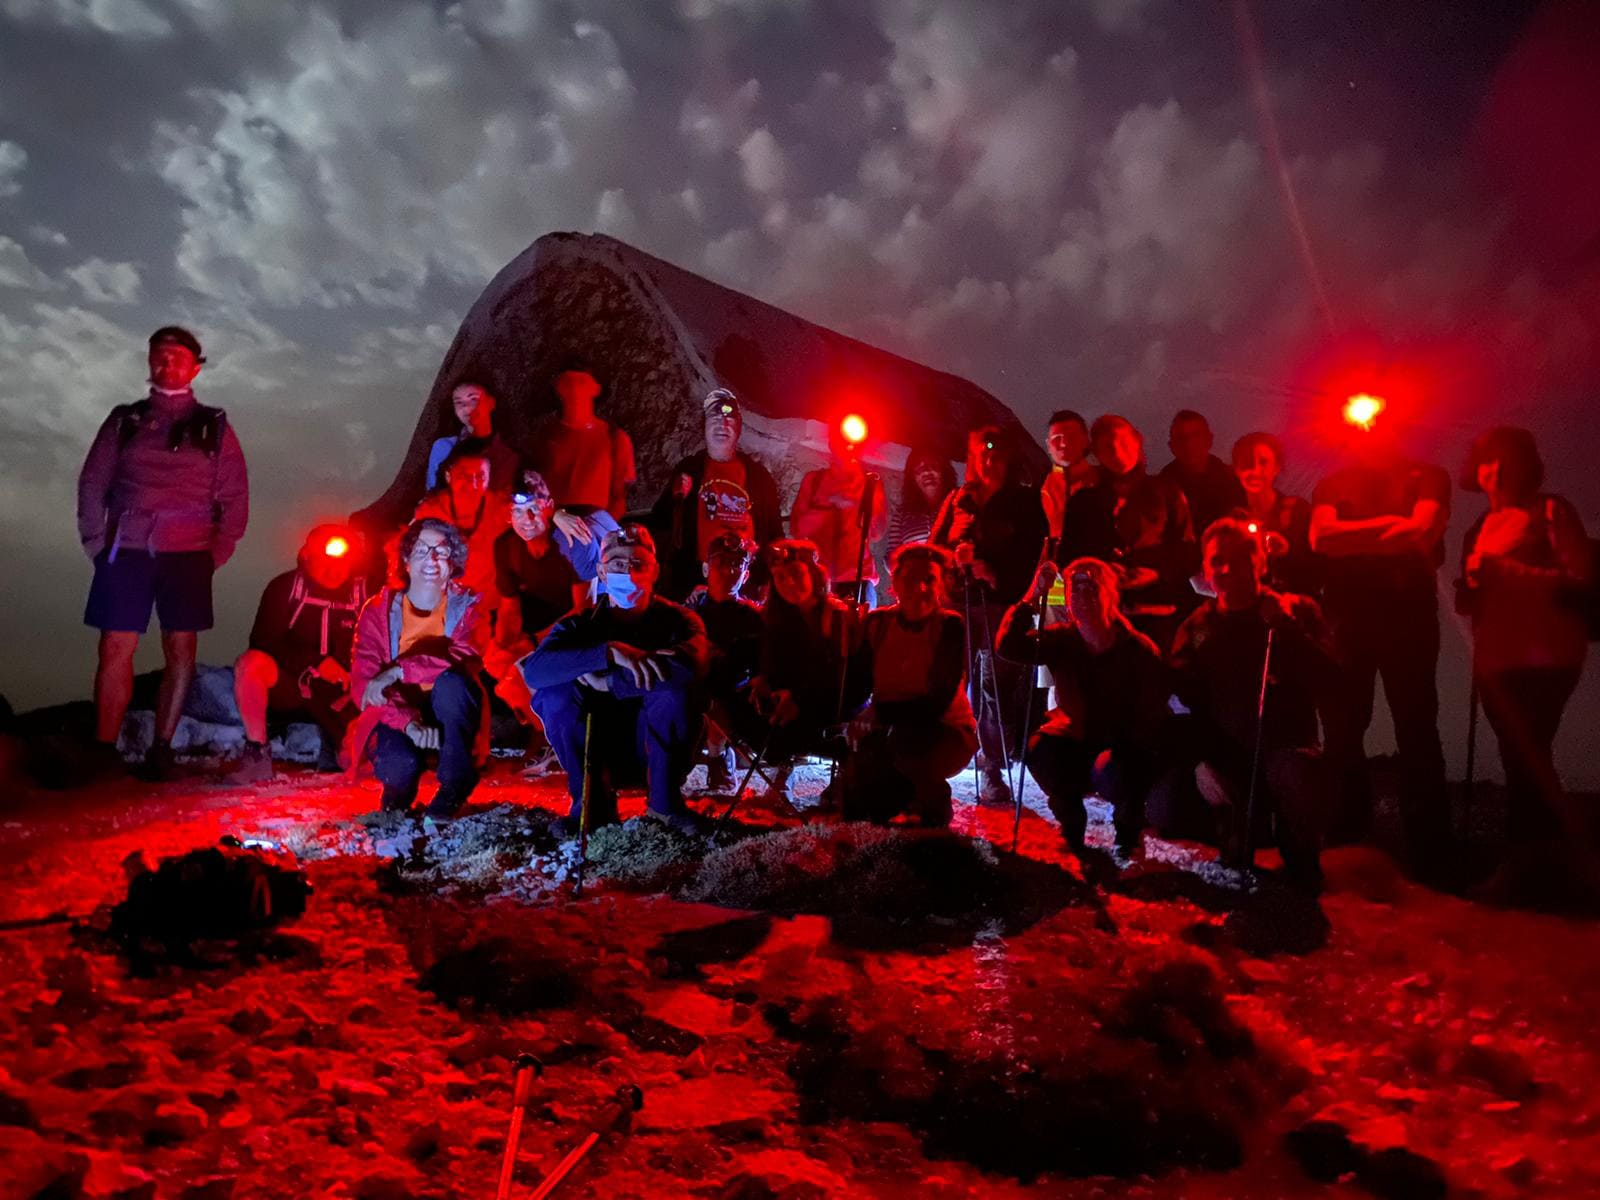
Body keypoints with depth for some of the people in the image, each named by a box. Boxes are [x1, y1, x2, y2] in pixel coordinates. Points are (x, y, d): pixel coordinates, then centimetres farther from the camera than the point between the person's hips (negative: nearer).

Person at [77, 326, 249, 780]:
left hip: (187, 554, 0)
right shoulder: (124, 420, 13)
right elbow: (92, 483, 12)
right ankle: (104, 751, 1)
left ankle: (162, 748, 4)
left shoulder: (213, 425, 11)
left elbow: (235, 496, 8)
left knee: (180, 650, -2)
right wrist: (95, 541, 3)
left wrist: (218, 551, 0)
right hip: (125, 551, 0)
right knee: (116, 649, -4)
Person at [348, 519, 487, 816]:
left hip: (449, 720, 1)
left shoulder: (467, 606, -2)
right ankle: (398, 795, 5)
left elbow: (466, 658, -24)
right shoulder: (378, 610, -3)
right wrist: (408, 722, -32)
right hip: (395, 718, 0)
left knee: (452, 681, -32)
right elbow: (362, 682, -13)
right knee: (401, 763, -34)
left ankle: (455, 789, -18)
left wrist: (398, 671, -35)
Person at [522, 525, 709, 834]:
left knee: (674, 692, -29)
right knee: (553, 693, -23)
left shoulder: (677, 620, -6)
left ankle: (665, 800, -11)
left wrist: (604, 681, -26)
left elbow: (689, 666, -31)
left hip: (656, 742, -1)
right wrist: (608, 653, -36)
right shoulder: (580, 624, -3)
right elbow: (534, 669, -23)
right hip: (597, 744, 1)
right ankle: (593, 801, -9)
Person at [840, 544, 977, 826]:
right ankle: (908, 794, 15)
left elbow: (940, 700, -20)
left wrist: (881, 712, -28)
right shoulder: (878, 623, -1)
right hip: (889, 732, 4)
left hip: (946, 731, -4)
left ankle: (935, 803, -4)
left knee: (907, 742, -37)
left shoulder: (950, 626, -13)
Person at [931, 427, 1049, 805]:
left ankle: (993, 773, -6)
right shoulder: (959, 499, 18)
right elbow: (935, 546, 13)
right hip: (959, 601, 2)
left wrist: (996, 575, -12)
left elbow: (1031, 554, 3)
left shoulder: (1025, 501, 10)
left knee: (997, 683, -10)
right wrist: (956, 557, -8)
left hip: (1003, 603, -2)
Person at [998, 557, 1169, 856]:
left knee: (1110, 769, -36)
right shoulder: (1061, 639, -5)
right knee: (1039, 750, -29)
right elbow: (1009, 647, -21)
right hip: (1075, 740, 3)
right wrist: (1032, 597, -30)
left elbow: (1152, 715, -9)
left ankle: (1129, 826, 1)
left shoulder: (1139, 649, -11)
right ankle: (1071, 825, 0)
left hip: (1124, 746, -3)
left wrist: (1120, 743, -25)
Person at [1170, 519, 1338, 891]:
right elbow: (1183, 701, 1)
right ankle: (1237, 829, 10)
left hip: (1284, 748, -2)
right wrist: (1202, 761, -14)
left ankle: (1300, 852, -3)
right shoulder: (1196, 627, 9)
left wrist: (1285, 627, -19)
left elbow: (1325, 680, -11)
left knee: (1294, 776, -38)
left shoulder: (1297, 610, 4)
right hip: (1223, 758, 2)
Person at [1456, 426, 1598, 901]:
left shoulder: (1550, 511, -2)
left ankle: (1527, 863, -1)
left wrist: (1510, 570, -16)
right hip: (1496, 657, 7)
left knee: (1525, 759, -12)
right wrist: (1472, 580, -2)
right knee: (1525, 761, 8)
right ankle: (1557, 859, 17)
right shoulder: (1481, 528, 17)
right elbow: (1471, 600, 20)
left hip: (1543, 655, -7)